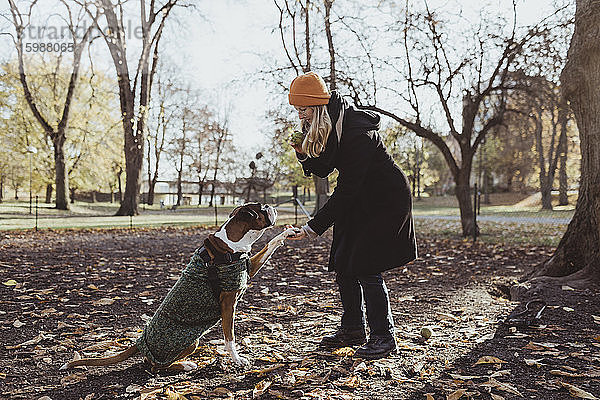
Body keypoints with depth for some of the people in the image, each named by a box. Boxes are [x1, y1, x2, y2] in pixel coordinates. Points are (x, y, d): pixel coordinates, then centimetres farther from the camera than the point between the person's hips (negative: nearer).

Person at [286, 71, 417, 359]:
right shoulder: (323, 127, -2)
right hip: (359, 201, 9)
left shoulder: (357, 133, -29)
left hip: (386, 200, -9)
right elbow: (323, 170, 8)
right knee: (341, 262, 6)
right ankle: (352, 330, 21)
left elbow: (346, 189, -29)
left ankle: (383, 337, 2)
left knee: (364, 266, -13)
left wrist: (315, 227, -27)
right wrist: (304, 153, -13)